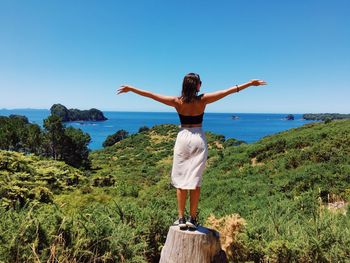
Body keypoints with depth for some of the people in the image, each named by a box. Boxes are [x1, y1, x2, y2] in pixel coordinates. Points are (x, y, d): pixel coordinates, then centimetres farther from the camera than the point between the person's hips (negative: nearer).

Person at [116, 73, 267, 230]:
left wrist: (131, 89, 9)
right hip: (199, 139, 0)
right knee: (195, 180, 4)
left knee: (180, 179, 7)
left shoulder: (177, 102, -5)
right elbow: (228, 91, -2)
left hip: (183, 138, 0)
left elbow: (151, 95, -1)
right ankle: (192, 219, 8)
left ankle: (181, 219, 7)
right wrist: (251, 83, 4)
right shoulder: (203, 100, -6)